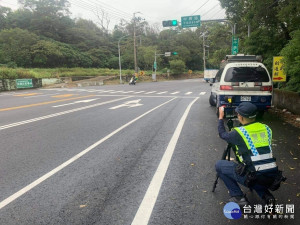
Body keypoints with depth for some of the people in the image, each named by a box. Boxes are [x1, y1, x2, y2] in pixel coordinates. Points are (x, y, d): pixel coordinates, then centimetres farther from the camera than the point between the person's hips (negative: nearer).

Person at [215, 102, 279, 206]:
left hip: (254, 177, -6)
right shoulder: (266, 128, 6)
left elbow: (222, 134, 10)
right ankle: (266, 196, 17)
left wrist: (221, 117, 23)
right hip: (272, 176, 7)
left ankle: (238, 197, 7)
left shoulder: (239, 132, -10)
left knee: (219, 165, 10)